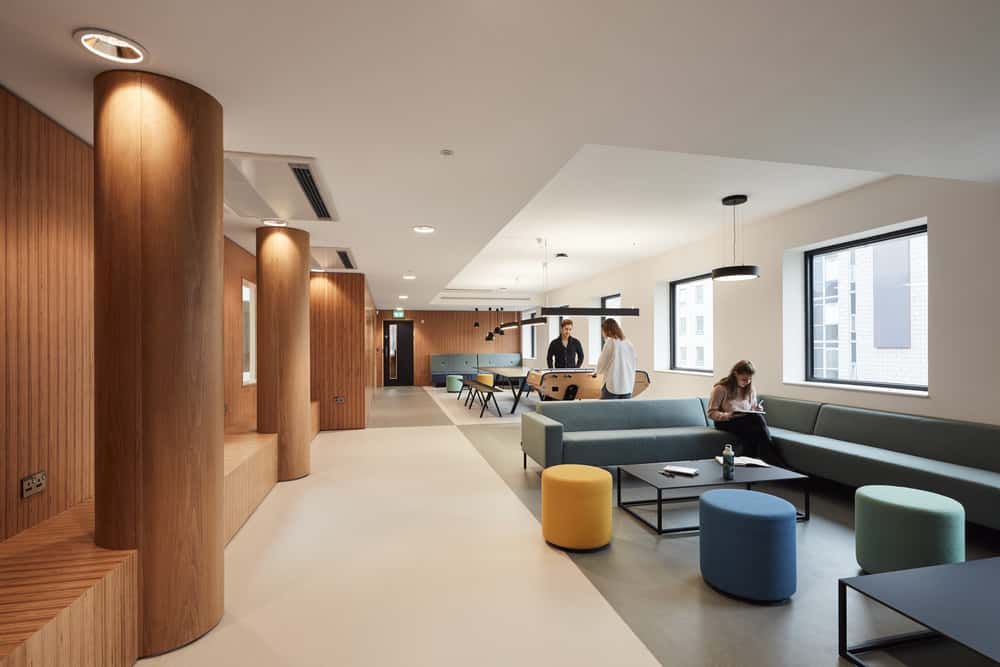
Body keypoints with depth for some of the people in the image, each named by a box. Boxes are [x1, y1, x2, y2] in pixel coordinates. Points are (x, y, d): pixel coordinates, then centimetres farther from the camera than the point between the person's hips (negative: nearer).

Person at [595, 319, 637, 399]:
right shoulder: (629, 343, 8)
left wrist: (599, 371, 17)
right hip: (628, 387, 6)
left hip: (613, 386, -6)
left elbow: (601, 365, -3)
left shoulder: (610, 342, -8)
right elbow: (633, 365, 13)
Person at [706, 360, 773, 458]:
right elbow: (711, 413, -9)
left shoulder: (751, 389, 10)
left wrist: (757, 410, -4)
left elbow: (753, 411, 20)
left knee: (758, 417, -31)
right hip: (725, 422, -5)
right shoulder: (721, 388, -8)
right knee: (755, 419, -31)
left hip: (748, 421, 5)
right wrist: (728, 416, -26)